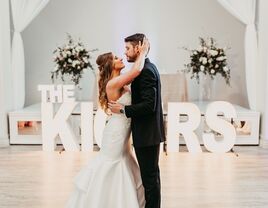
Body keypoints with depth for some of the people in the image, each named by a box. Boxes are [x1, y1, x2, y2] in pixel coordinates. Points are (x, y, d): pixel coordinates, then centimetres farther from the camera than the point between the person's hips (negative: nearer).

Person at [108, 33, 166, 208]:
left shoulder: (146, 70, -18)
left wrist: (123, 109, -18)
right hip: (149, 132, 10)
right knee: (151, 174, 19)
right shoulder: (148, 68, 13)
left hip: (147, 134, -10)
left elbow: (149, 105, -25)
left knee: (150, 176, 0)